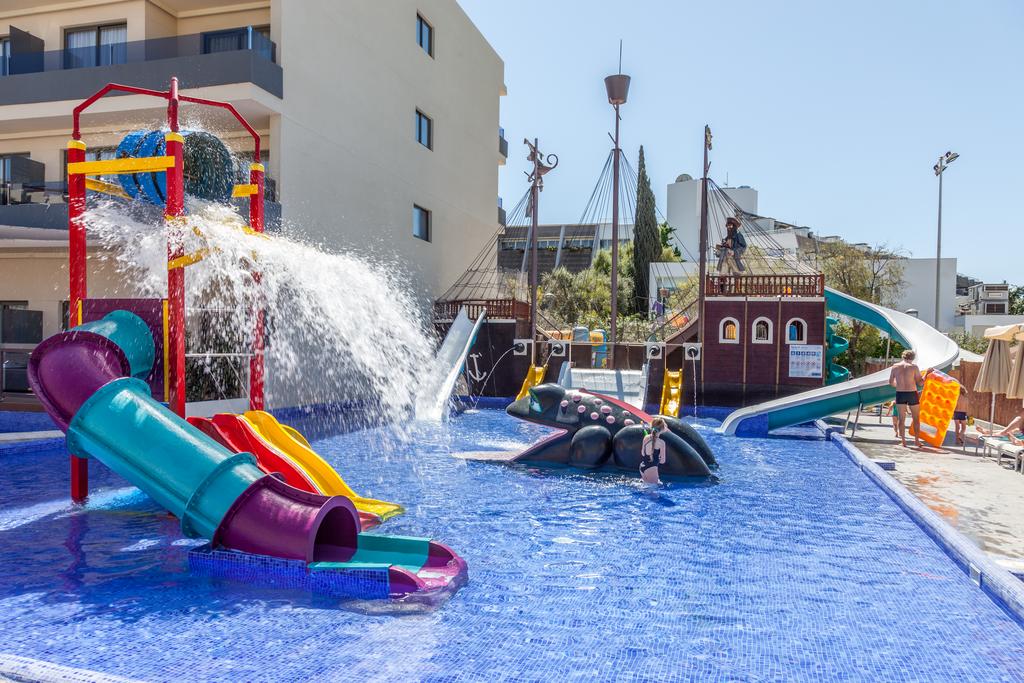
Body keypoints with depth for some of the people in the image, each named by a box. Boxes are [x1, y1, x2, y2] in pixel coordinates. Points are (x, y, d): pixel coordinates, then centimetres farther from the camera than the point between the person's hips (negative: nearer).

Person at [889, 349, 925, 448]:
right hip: (912, 394, -2)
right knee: (916, 419, 12)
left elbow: (891, 382, 7)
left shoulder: (895, 367, 1)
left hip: (900, 394, 2)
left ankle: (903, 441, 8)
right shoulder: (914, 367, -7)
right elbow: (920, 383, -6)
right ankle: (916, 440, 13)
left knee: (902, 419, 9)